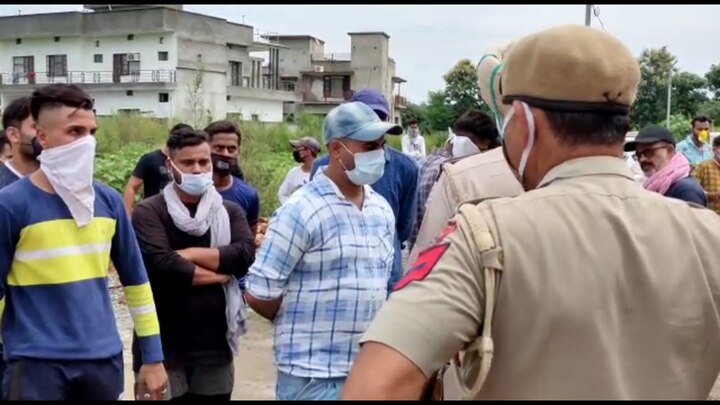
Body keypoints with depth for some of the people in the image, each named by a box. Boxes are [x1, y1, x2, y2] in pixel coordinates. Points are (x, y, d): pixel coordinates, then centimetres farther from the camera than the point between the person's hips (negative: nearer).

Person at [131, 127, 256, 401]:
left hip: (214, 347, 4)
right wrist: (220, 273, -9)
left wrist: (189, 254, -14)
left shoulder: (230, 212, 8)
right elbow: (162, 266, -20)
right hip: (162, 348, -4)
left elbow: (245, 255, -9)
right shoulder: (148, 212, -6)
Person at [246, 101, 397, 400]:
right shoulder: (301, 210, -14)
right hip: (313, 375, -6)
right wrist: (305, 325, 1)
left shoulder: (382, 210, 7)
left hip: (370, 369, 6)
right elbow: (259, 294, -13)